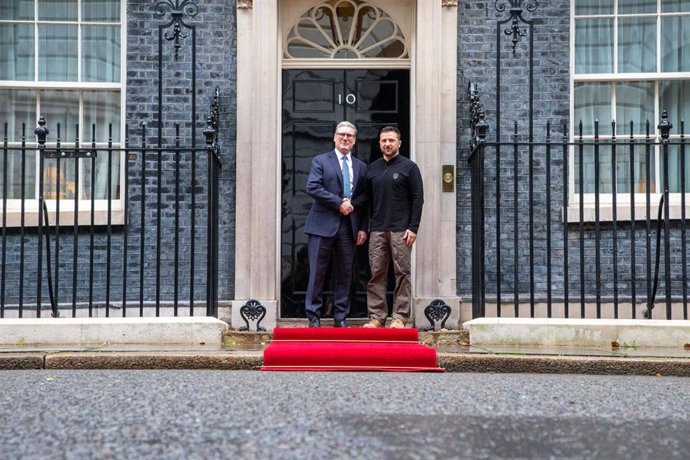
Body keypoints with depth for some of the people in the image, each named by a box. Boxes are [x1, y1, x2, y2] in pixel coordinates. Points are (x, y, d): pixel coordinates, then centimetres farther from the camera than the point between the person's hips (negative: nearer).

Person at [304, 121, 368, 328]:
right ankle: (314, 317, 5)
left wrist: (363, 228, 3)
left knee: (345, 274, 6)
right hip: (323, 225, -4)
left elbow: (364, 199, 13)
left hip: (349, 226, 4)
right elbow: (312, 187, -9)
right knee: (317, 273, -2)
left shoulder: (361, 167, 15)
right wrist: (339, 203, -13)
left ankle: (340, 318, 13)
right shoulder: (320, 161, 4)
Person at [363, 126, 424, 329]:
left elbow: (418, 199, -2)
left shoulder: (409, 167, 3)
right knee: (376, 274, 2)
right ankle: (376, 316, 7)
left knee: (402, 273, -1)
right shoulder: (372, 169, 14)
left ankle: (400, 317, 3)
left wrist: (413, 228, -10)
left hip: (401, 230, -4)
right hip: (377, 230, 4)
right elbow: (367, 200, 16)